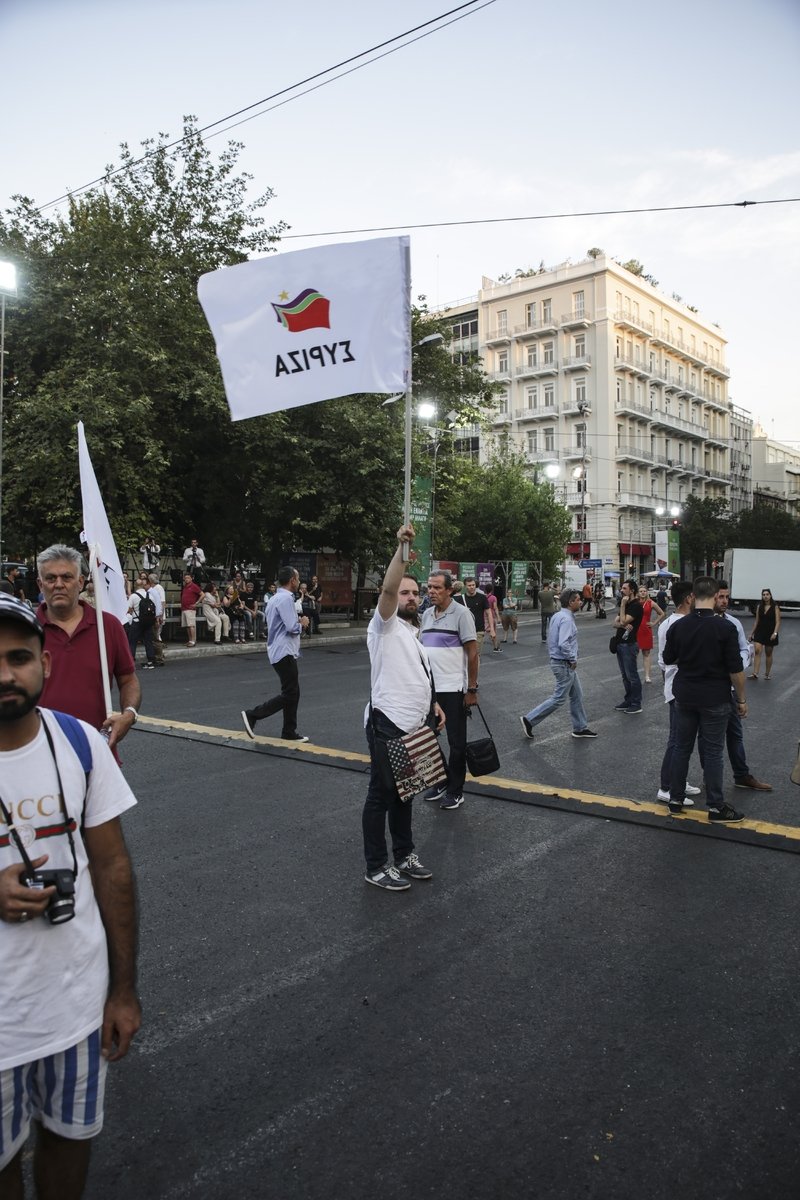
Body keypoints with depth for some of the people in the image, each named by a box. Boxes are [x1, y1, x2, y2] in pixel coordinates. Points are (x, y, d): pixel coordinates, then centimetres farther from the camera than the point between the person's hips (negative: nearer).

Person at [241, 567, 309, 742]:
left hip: (280, 652, 10)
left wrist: (297, 622, 9)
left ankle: (289, 732, 16)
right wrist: (302, 623, -2)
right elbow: (293, 628, -22)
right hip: (284, 652, -10)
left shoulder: (275, 598, 16)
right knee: (289, 695, -7)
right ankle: (252, 714, -5)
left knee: (292, 693, 12)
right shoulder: (286, 598, -16)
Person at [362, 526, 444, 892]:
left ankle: (404, 855, 31)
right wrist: (402, 548, -37)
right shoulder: (385, 625, -9)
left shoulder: (413, 631, 18)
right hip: (388, 724, -9)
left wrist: (433, 704, 17)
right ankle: (377, 867, 9)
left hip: (414, 725, 9)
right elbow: (388, 589, -28)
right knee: (380, 794, 0)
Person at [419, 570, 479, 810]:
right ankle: (440, 782, 29)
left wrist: (472, 689, -12)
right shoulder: (427, 615, 10)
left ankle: (455, 791, 16)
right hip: (430, 688, 6)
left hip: (453, 689, -6)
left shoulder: (461, 614, -9)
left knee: (456, 742, 5)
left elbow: (472, 653, -10)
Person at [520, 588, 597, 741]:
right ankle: (529, 720, 5)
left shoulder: (558, 616, 8)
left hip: (558, 660, 10)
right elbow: (564, 644, -33)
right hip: (565, 665, -10)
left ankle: (580, 728, 26)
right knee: (559, 698, -1)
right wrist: (573, 659, -18)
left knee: (577, 696, 16)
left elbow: (551, 639, 15)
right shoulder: (567, 619, -22)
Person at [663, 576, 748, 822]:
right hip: (714, 699, -3)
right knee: (713, 751, 4)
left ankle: (676, 800, 18)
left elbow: (668, 659, 9)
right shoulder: (725, 628, -15)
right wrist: (741, 699, 0)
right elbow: (735, 669, -12)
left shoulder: (678, 626, -3)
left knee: (682, 747, 12)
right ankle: (715, 807, 11)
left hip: (684, 696, 4)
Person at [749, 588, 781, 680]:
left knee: (768, 654, 9)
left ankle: (767, 674, 22)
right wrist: (752, 633, 11)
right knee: (757, 651, -12)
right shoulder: (759, 607, 5)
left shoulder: (775, 607, -6)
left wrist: (775, 633, -23)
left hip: (770, 633, -2)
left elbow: (777, 622, -10)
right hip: (759, 632, 2)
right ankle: (755, 673, -16)